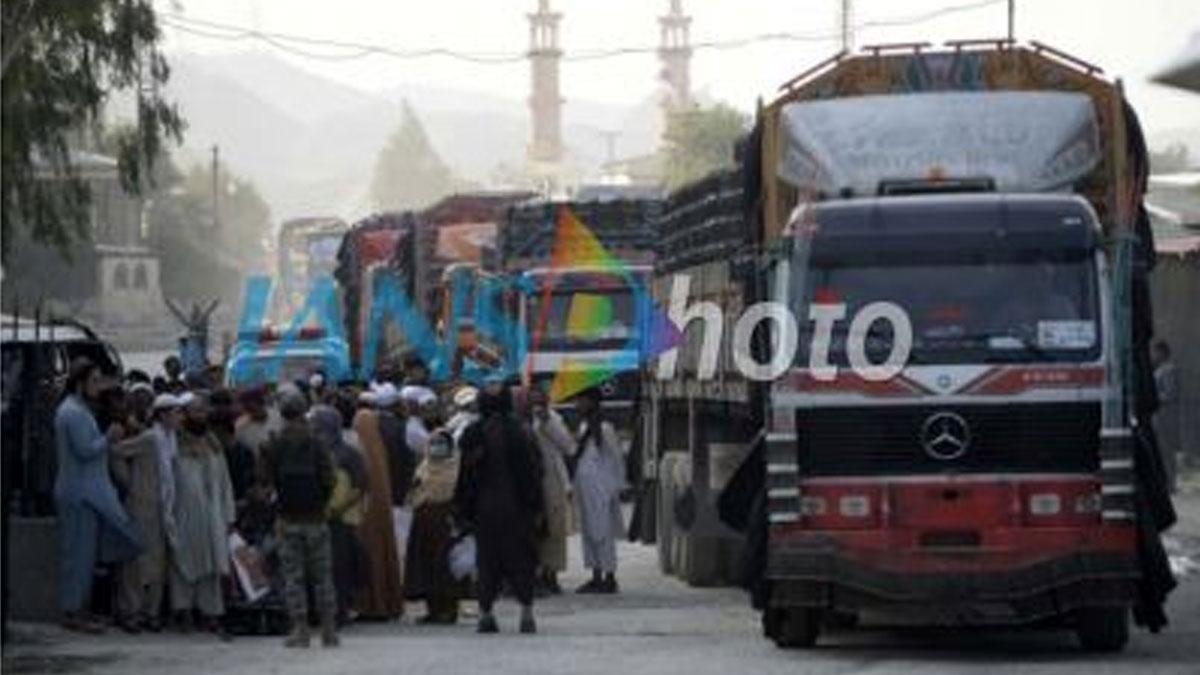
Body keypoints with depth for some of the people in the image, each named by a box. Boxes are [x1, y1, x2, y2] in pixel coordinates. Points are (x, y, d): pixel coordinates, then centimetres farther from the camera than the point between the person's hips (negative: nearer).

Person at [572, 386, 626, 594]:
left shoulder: (604, 428, -13)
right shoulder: (583, 426, 12)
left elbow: (616, 458, -10)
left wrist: (617, 488, -9)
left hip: (600, 488, -9)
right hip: (584, 487, 9)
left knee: (602, 533, -5)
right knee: (588, 533, 11)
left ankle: (609, 578, 0)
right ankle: (596, 576, 16)